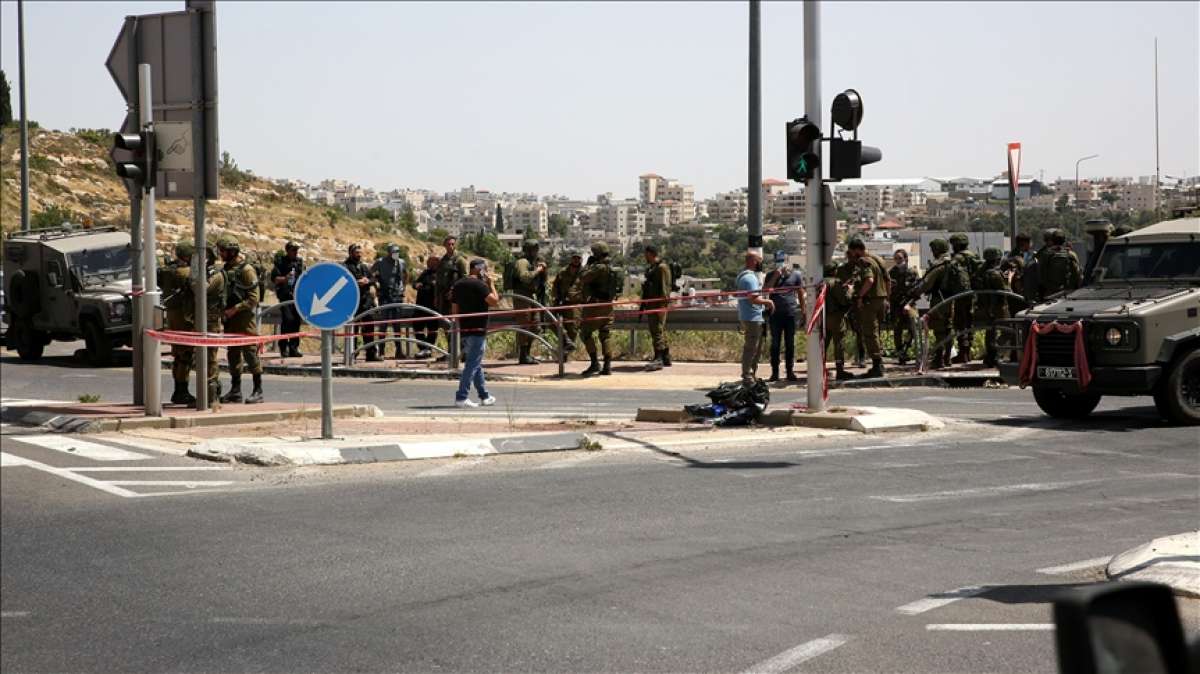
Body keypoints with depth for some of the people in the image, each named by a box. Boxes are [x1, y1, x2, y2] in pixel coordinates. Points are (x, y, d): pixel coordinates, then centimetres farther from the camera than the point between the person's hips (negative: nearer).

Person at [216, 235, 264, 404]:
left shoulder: (246, 269, -12)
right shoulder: (227, 268, 13)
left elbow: (254, 298, -15)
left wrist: (235, 309, -19)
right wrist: (224, 310, 8)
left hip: (244, 317, -8)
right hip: (230, 318, 8)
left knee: (250, 353, -6)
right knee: (233, 354, 10)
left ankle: (258, 391, -2)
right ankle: (235, 391, 16)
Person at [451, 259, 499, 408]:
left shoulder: (458, 285, 12)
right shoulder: (479, 284, -12)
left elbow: (454, 309, 14)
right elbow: (494, 301, -16)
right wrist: (491, 284, -4)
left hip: (464, 329, 8)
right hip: (477, 329, -8)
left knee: (476, 364, 17)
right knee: (472, 364, -6)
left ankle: (485, 396, 24)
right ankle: (461, 397, -10)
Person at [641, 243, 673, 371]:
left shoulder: (662, 267, -12)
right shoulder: (649, 268, 18)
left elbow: (665, 287, -18)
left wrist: (662, 305, -23)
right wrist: (643, 305, 24)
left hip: (659, 304, -10)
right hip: (651, 304, 10)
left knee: (658, 330, -14)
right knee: (657, 331, 13)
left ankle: (658, 359, -18)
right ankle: (666, 358, 19)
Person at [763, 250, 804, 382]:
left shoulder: (795, 274, 5)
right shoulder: (771, 275, 8)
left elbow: (801, 293, 9)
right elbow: (766, 289, -6)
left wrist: (803, 311, 8)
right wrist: (776, 276, -13)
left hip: (791, 313, 0)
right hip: (776, 314, 0)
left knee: (790, 344, 5)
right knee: (775, 344, 1)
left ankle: (790, 372, 10)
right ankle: (775, 372, 4)